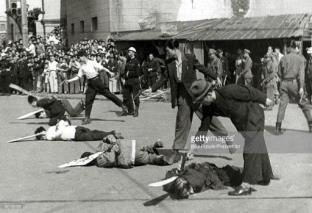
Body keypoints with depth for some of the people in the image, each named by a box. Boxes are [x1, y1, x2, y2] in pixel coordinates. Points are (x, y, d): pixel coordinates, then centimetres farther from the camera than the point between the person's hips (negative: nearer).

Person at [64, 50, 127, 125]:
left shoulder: (92, 63, -5)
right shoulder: (82, 67, 10)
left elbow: (102, 68, -6)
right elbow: (78, 77, 14)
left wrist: (110, 72, -16)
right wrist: (69, 81, 6)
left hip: (96, 80, -5)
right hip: (90, 83, 5)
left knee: (108, 94, -7)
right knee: (88, 100, 0)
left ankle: (122, 105, 3)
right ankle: (87, 118, 5)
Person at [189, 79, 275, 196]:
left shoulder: (228, 91, -32)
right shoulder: (208, 107, -12)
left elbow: (249, 91, -19)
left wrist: (264, 99, -6)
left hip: (254, 115, -8)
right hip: (241, 122, 8)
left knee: (250, 148, -13)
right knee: (257, 146, 21)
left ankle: (246, 185, -17)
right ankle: (266, 177, 39)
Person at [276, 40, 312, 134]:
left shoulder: (283, 58, 5)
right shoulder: (300, 58, -2)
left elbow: (279, 73, 9)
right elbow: (301, 73, -10)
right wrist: (301, 87, -14)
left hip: (284, 83, 2)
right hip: (294, 83, -2)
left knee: (282, 105, 1)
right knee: (303, 104, 12)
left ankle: (278, 127, -7)